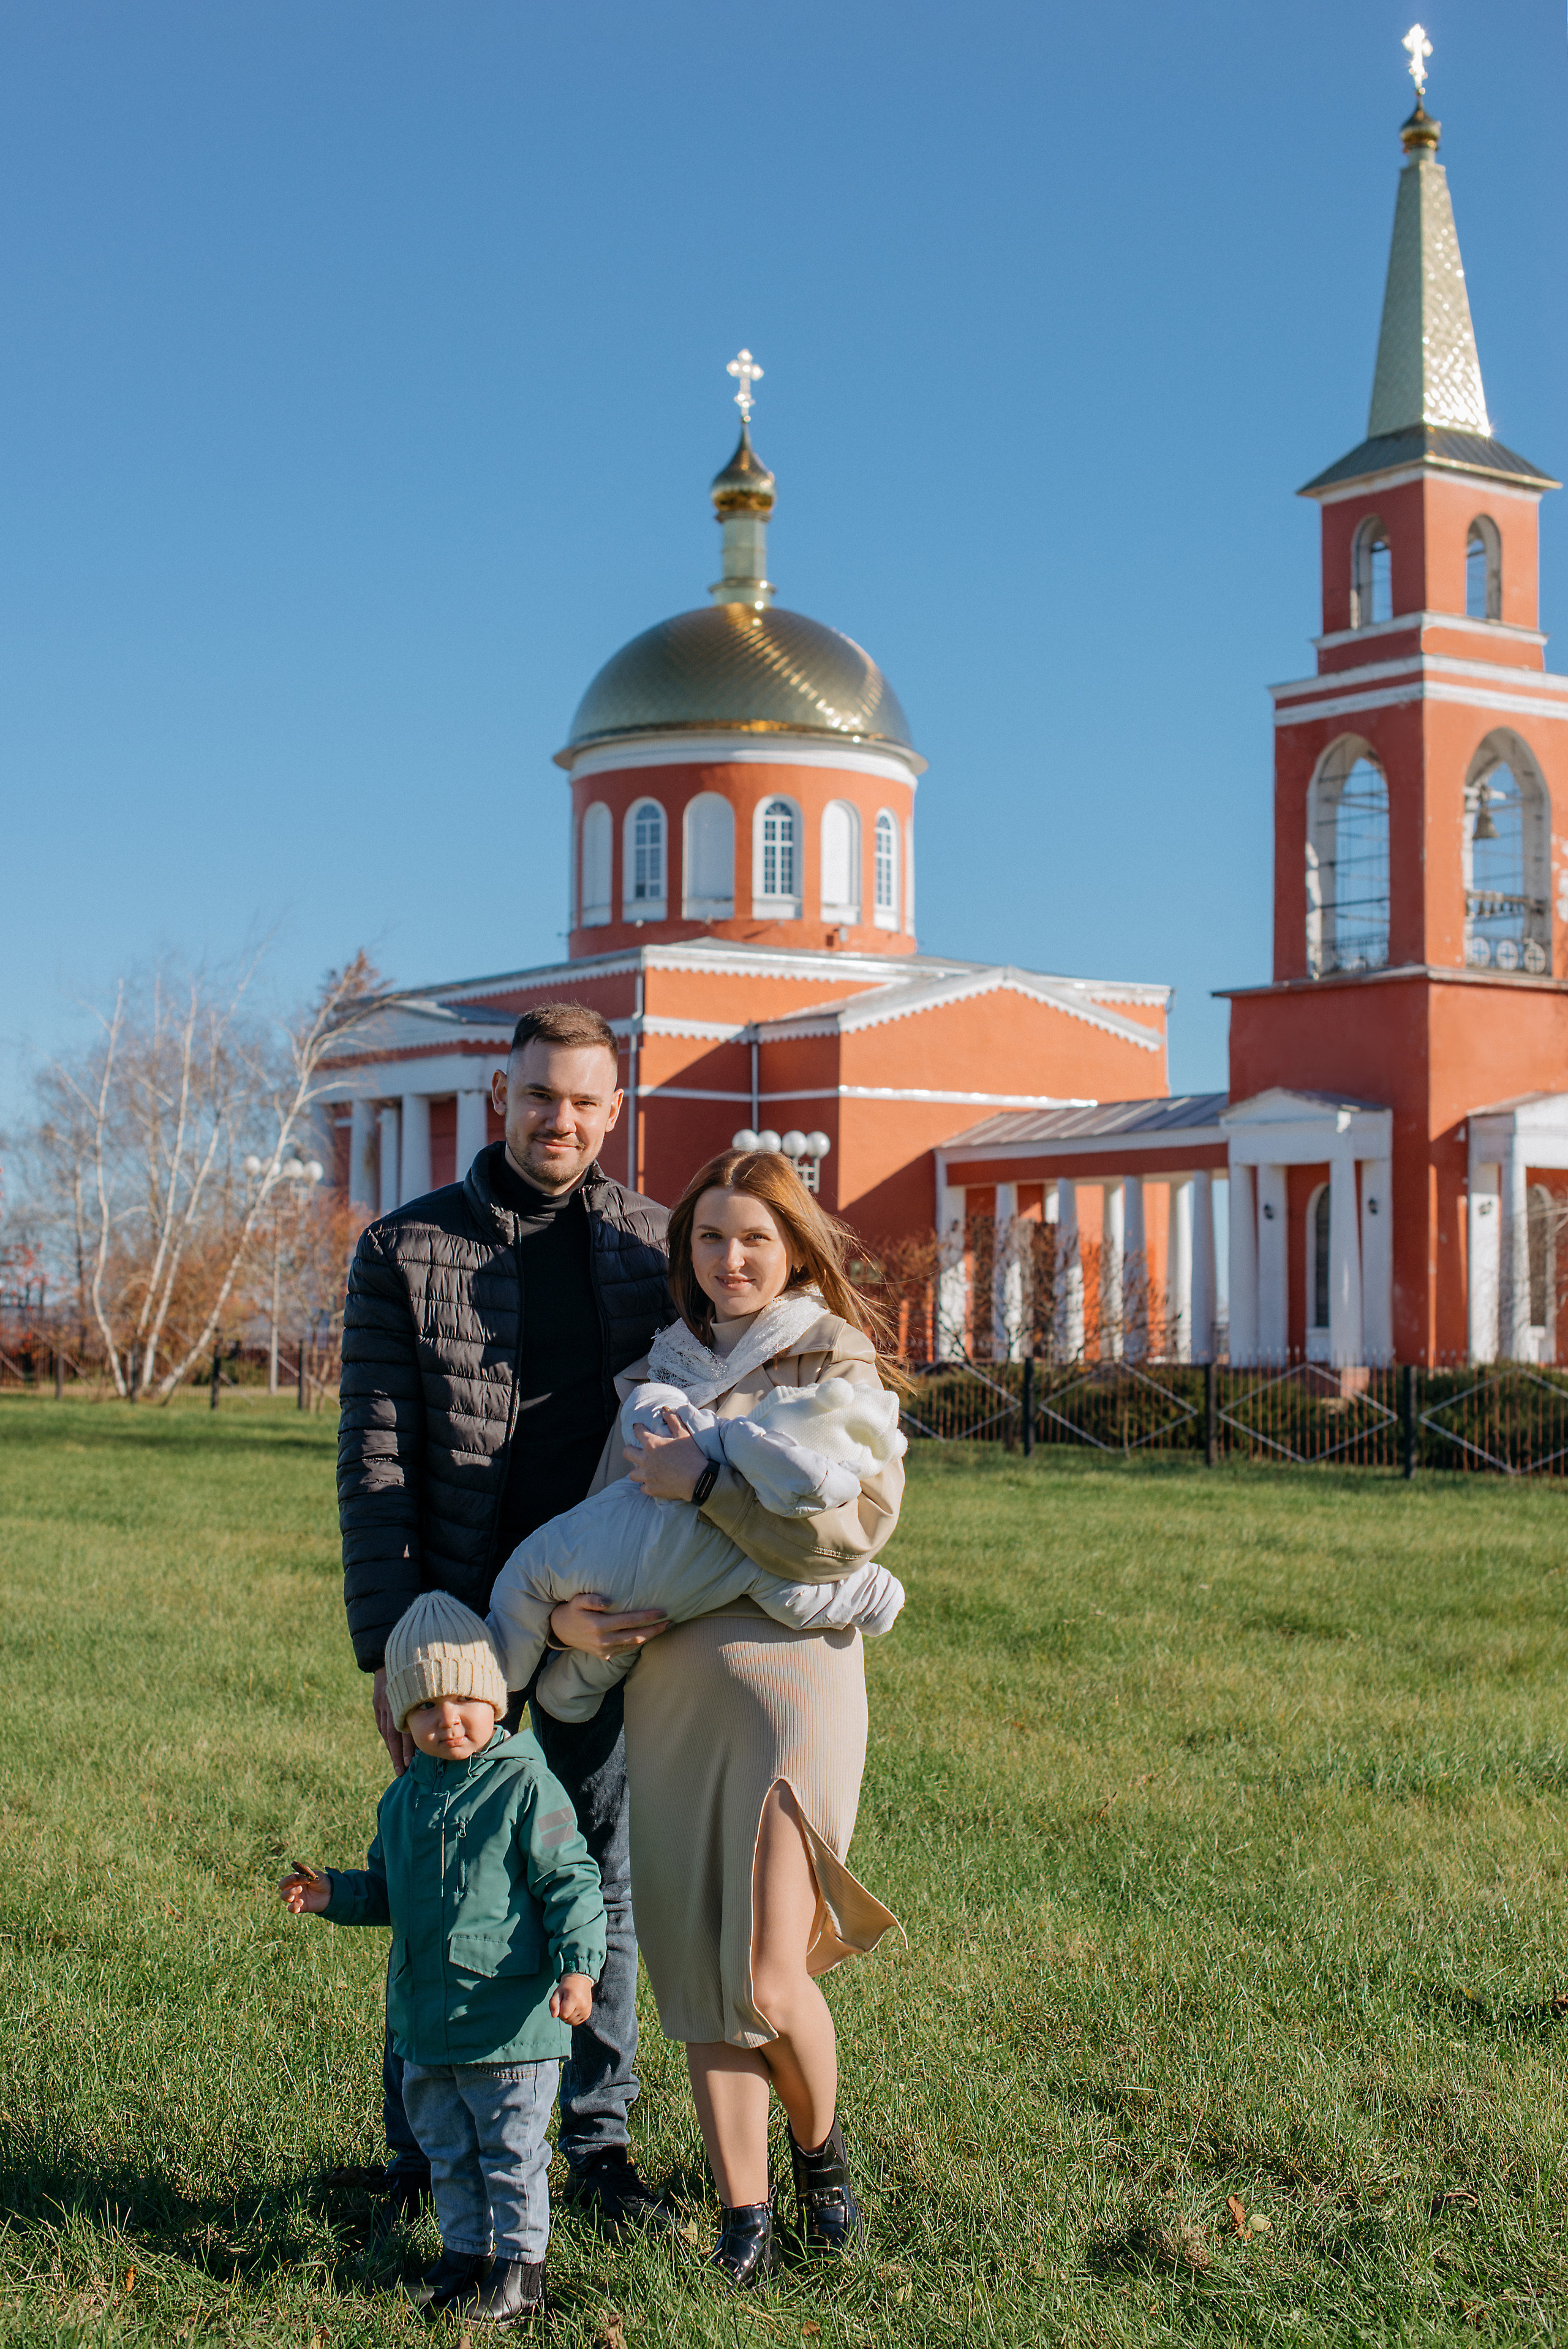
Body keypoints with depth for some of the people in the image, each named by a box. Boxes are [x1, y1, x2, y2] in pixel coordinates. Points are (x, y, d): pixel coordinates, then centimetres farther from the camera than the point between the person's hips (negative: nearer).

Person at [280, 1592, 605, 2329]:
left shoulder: (526, 1787, -13)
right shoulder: (403, 1798, 8)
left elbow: (571, 1882, -13)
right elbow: (388, 1888, 21)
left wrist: (577, 1965, -21)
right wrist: (334, 1894, 5)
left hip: (508, 2017, -7)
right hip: (426, 2016, 7)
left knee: (510, 2151, 4)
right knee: (447, 2150, 18)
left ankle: (520, 2261, 19)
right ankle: (465, 2250, 34)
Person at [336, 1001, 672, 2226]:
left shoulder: (653, 1244, 5)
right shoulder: (406, 1251, -2)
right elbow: (375, 1463, -4)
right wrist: (388, 1649, -10)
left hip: (606, 1619, 2)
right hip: (461, 1619, -2)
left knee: (604, 1880, 9)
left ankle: (600, 2143, 22)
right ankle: (421, 2150, 21)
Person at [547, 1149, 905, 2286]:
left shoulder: (836, 1366, 1)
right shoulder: (653, 1376, 15)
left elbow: (857, 1521, -13)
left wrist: (703, 1481, -16)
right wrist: (563, 1605, 0)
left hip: (793, 1676, -5)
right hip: (667, 1691, 5)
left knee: (768, 1980, -10)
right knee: (698, 1981, 4)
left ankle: (822, 2151, 20)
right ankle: (745, 2220, 16)